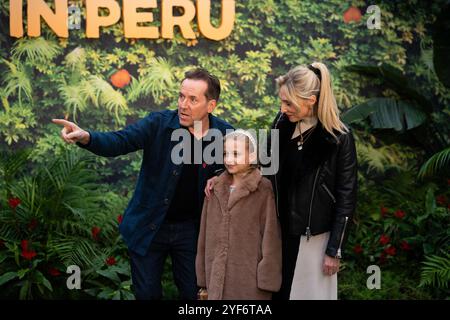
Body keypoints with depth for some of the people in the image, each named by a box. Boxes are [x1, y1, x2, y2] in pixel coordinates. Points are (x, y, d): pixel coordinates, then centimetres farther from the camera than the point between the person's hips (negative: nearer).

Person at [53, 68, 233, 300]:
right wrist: (87, 137, -42)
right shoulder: (159, 123, -12)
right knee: (147, 294, 10)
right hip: (149, 228, -1)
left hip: (190, 229, 1)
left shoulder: (225, 134, -7)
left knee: (194, 293, 12)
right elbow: (119, 142, -22)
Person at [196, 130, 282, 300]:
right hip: (217, 281, 5)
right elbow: (205, 235, 12)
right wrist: (203, 280, 12)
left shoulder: (263, 190, -6)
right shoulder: (215, 189, 9)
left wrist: (268, 279, -11)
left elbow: (271, 236, -8)